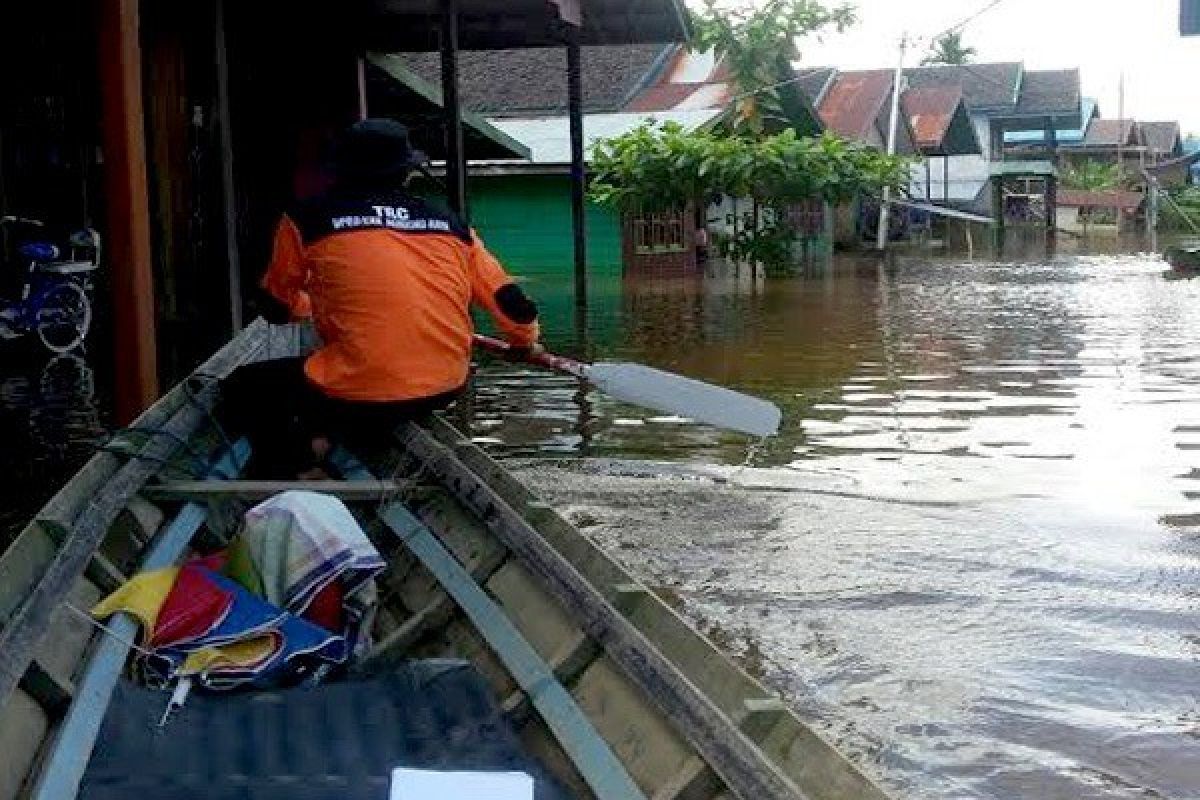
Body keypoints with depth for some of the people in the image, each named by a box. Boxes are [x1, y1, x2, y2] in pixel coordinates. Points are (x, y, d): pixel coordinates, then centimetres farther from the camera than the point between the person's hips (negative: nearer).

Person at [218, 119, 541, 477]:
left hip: (361, 396, -4)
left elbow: (278, 309, 15)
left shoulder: (307, 219, 2)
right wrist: (525, 341, 35)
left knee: (242, 390, 17)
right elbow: (510, 302, 13)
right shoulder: (449, 224, 9)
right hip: (446, 389, 4)